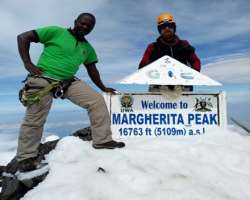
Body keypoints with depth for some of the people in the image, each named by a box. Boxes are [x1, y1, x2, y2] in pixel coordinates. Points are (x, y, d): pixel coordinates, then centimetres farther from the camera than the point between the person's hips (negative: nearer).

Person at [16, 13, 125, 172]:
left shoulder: (88, 48, 13)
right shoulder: (56, 32, -3)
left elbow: (92, 70, 22)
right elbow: (23, 37, -4)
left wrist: (103, 88, 20)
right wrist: (28, 64, -13)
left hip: (69, 82, 5)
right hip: (43, 79, -5)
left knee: (97, 100, -6)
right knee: (34, 120, -1)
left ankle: (102, 140, 2)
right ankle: (26, 157, 20)